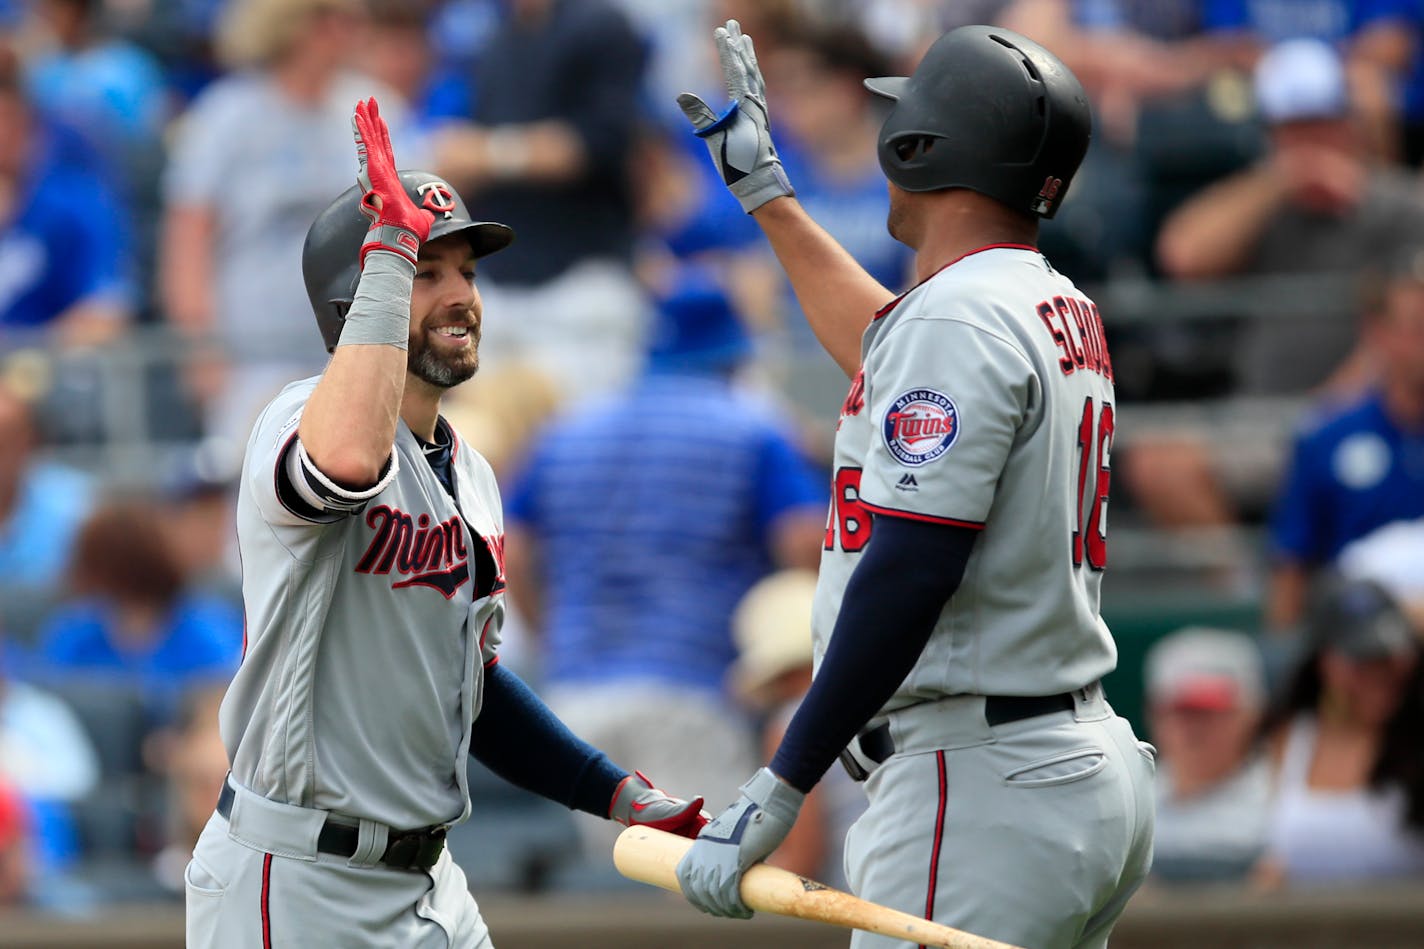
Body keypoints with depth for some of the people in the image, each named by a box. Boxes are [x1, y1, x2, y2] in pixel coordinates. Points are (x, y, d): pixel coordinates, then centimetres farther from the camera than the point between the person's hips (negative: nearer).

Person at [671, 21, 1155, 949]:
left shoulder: (955, 321, -14)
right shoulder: (1068, 314, 16)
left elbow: (908, 576, -23)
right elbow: (884, 354, 39)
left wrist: (777, 793, -23)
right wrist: (766, 192, 49)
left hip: (985, 793, -10)